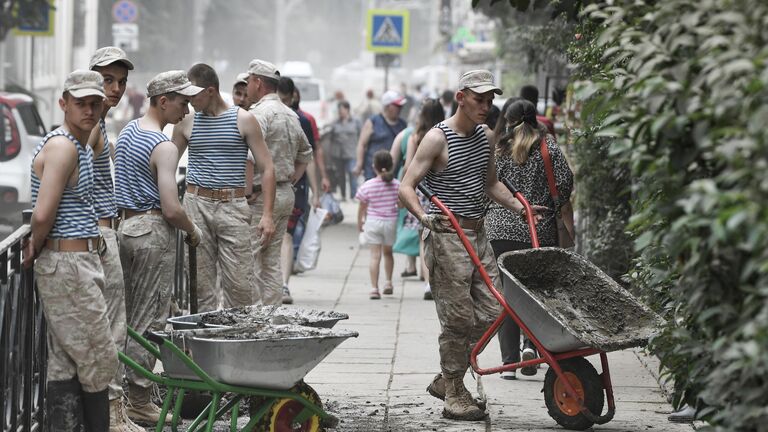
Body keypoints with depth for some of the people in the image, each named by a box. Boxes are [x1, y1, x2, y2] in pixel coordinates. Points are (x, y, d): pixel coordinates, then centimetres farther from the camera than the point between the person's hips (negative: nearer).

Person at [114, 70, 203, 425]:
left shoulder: (128, 131, 11)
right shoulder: (164, 147, -18)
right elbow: (171, 209, -21)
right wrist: (193, 230, -4)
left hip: (125, 224, 9)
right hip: (153, 231, -9)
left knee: (131, 313, 14)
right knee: (150, 317, -4)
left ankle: (127, 390, 18)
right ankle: (139, 402, -2)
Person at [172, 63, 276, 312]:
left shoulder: (243, 120, 1)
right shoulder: (186, 123, 8)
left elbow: (266, 169, 1)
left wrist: (267, 214, -8)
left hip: (233, 205, -2)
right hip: (196, 204, 2)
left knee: (239, 282, -8)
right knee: (201, 282, 3)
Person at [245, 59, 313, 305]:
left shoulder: (260, 113, -13)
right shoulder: (291, 116, 16)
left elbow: (249, 156, -25)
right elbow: (305, 154, 26)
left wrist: (247, 191, -20)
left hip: (262, 196, -9)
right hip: (285, 194, 9)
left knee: (249, 259, -8)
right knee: (272, 262, 12)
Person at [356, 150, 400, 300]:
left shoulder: (367, 186, -8)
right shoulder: (397, 185, -4)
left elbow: (362, 208, 0)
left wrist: (360, 223, 14)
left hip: (373, 222, -2)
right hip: (391, 221, 2)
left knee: (375, 255, -2)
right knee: (388, 252, 22)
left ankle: (374, 288, -7)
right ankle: (388, 282, 19)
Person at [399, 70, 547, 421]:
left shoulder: (486, 136, 12)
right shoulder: (438, 138, -10)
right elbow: (406, 187, -15)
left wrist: (518, 207, 13)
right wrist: (423, 216, -33)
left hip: (478, 234, 7)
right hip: (447, 237, -7)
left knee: (490, 313, 5)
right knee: (458, 317, -5)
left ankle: (446, 380, 20)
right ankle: (455, 396, 6)